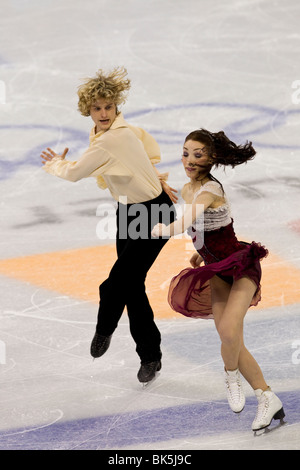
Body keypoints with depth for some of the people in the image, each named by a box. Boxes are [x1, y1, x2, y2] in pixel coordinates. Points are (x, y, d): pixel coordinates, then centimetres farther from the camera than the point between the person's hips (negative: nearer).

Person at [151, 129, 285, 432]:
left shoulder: (210, 189, -21)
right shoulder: (188, 190, 6)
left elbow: (183, 225, -31)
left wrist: (159, 229, -16)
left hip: (241, 266, -8)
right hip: (216, 271, 8)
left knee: (228, 330, -28)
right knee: (231, 342, -2)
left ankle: (232, 375, 3)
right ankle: (268, 399, 10)